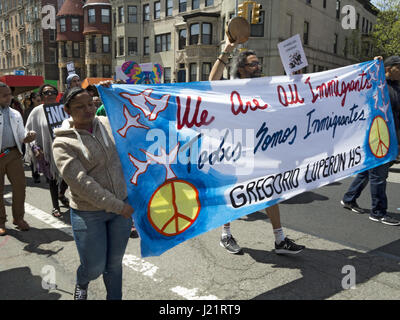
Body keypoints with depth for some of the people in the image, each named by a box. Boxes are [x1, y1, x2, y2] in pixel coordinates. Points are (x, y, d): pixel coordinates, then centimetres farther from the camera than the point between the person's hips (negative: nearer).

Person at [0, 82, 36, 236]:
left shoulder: (15, 114, 11)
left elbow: (22, 137, 11)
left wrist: (28, 137, -12)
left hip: (13, 154, 3)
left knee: (20, 186, 2)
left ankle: (18, 217, 19)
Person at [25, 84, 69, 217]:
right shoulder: (37, 111, -4)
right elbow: (30, 132, -1)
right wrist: (35, 149, -11)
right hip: (47, 151, -1)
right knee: (52, 179, 9)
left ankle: (61, 194, 39)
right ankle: (55, 206, 24)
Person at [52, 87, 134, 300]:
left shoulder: (108, 123, 0)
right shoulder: (63, 143, -13)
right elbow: (81, 183, -21)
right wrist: (117, 206, -21)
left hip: (122, 205, 4)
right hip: (89, 214, -3)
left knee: (115, 263, 17)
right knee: (94, 268, 10)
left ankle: (115, 297, 42)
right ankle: (81, 284, 47)